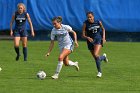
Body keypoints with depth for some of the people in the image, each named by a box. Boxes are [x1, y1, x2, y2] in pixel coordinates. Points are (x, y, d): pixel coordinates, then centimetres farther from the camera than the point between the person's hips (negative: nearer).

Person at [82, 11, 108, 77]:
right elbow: (83, 35, -9)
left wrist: (103, 37, 2)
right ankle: (103, 57, 46)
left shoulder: (98, 22, -5)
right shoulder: (85, 24, -10)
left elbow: (103, 29, 14)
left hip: (98, 40, -2)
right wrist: (87, 37, -29)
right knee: (95, 57, 10)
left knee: (96, 55, -22)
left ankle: (99, 71, -10)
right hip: (90, 41, 2)